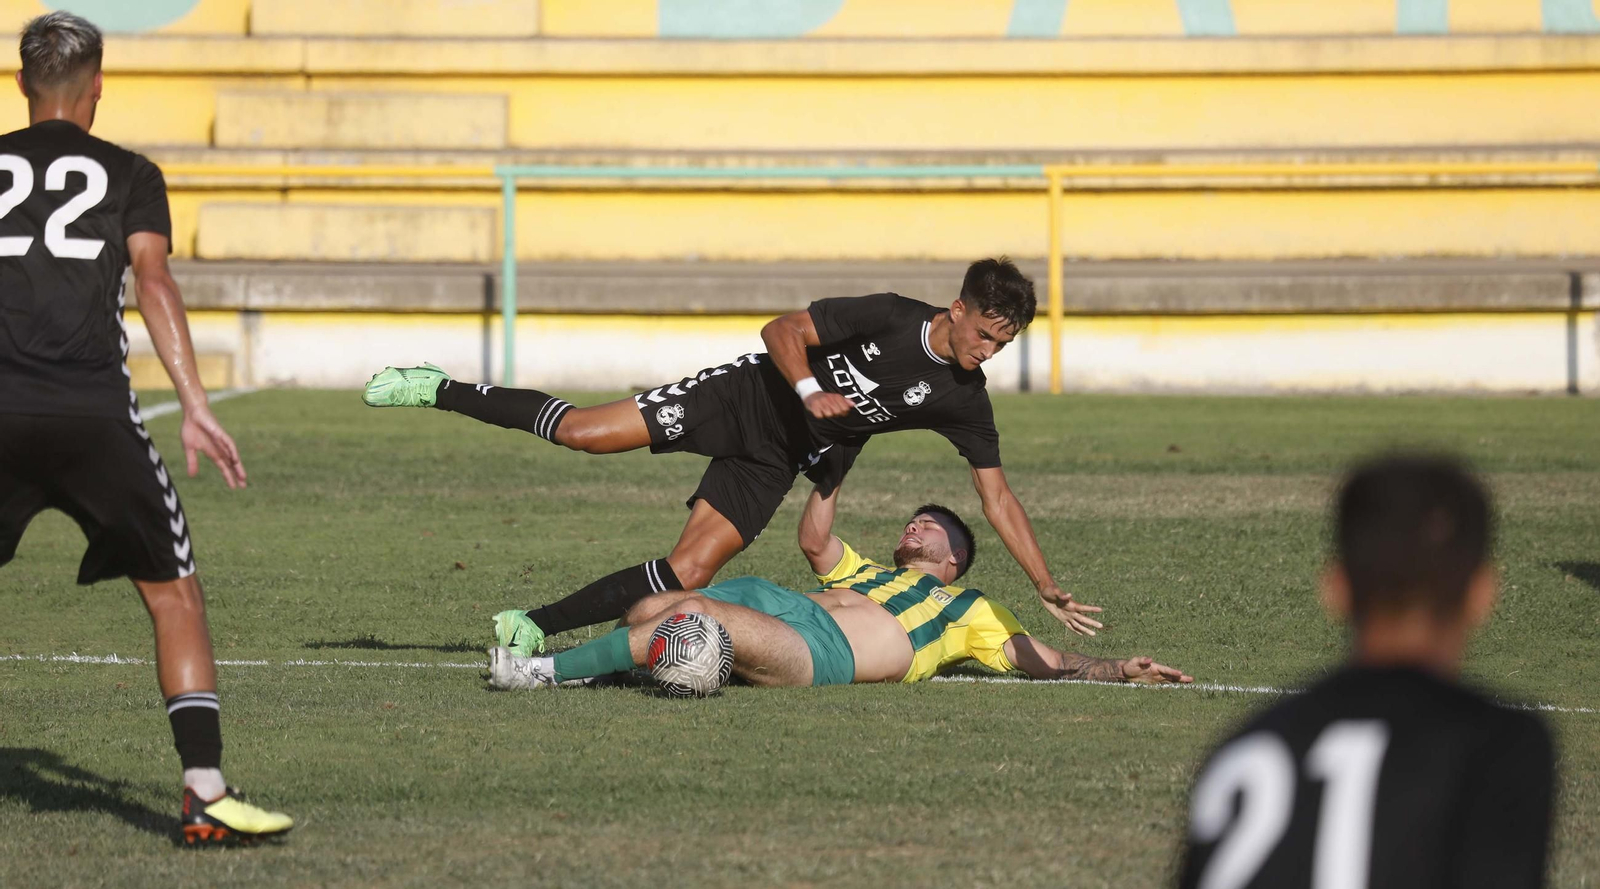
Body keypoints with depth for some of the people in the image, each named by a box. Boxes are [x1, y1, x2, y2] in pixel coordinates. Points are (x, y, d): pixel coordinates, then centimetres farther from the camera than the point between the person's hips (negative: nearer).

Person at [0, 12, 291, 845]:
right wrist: (194, 403, -9)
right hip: (93, 413, -2)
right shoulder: (130, 175, 11)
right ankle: (206, 793, -1)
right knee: (174, 596, 8)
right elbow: (153, 282, -3)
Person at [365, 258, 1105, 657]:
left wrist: (1050, 590, -9)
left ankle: (535, 627, 1)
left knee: (686, 573, -11)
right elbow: (782, 331, -13)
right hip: (745, 397, -4)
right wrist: (809, 390, -31)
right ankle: (441, 392, 6)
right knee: (584, 432, -15)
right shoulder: (887, 318, -19)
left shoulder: (963, 400, -8)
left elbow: (998, 496, -5)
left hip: (773, 461, 4)